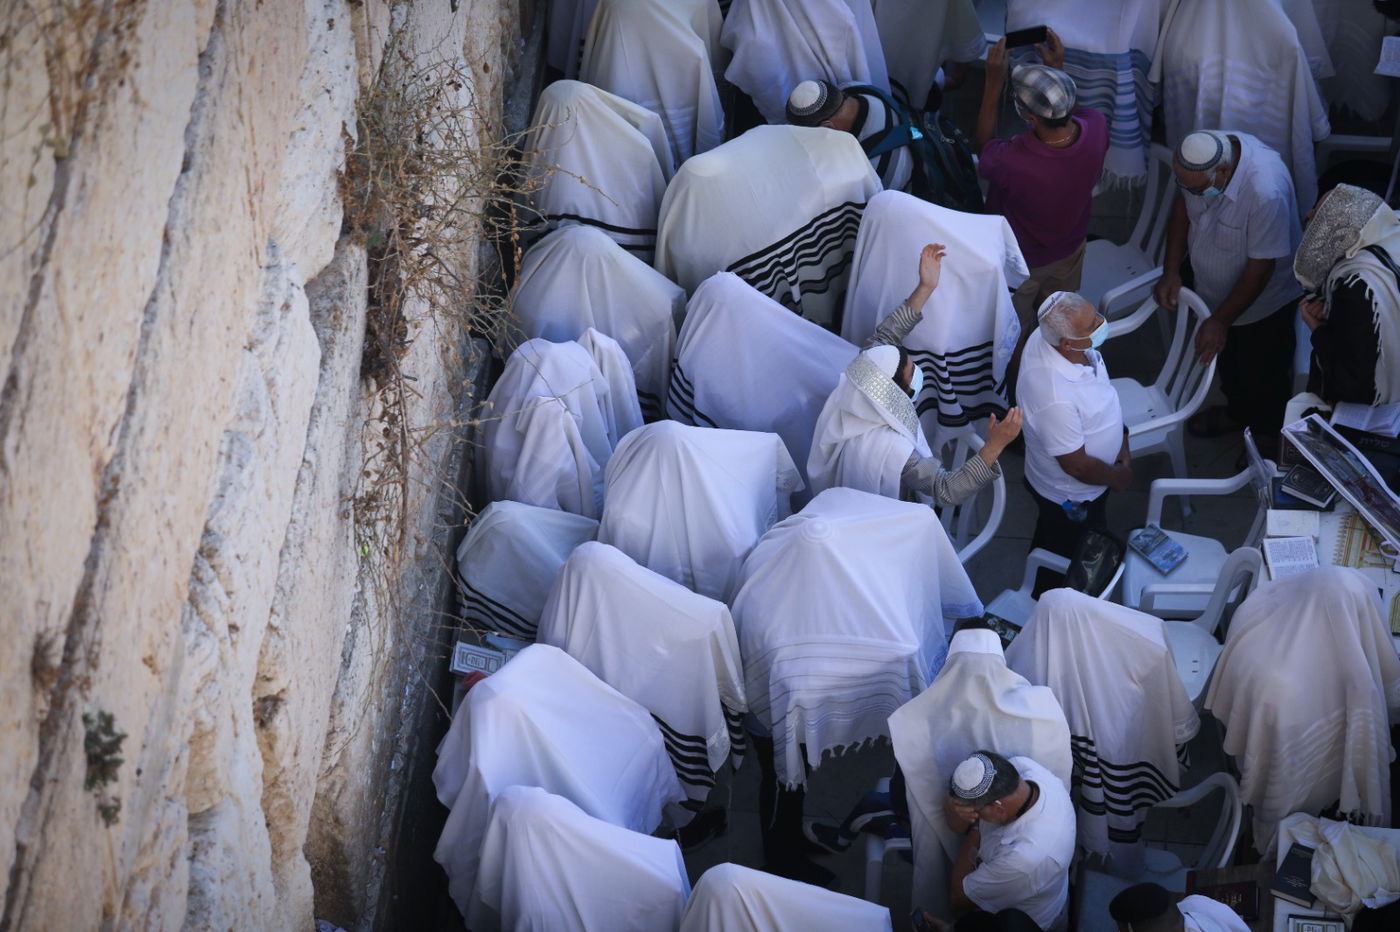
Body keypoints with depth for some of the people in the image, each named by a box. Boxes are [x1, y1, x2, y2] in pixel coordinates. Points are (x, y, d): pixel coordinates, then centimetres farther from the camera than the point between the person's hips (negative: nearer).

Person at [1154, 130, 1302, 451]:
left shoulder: (1266, 192, -42)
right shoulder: (1199, 158, -23)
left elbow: (1261, 267, -31)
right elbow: (1182, 205, -3)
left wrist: (1220, 320, -23)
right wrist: (1171, 271, -6)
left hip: (1262, 302, -6)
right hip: (1215, 289, 6)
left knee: (1263, 376, 19)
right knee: (1227, 359, 30)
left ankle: (1268, 439, 45)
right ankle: (1237, 412, 57)